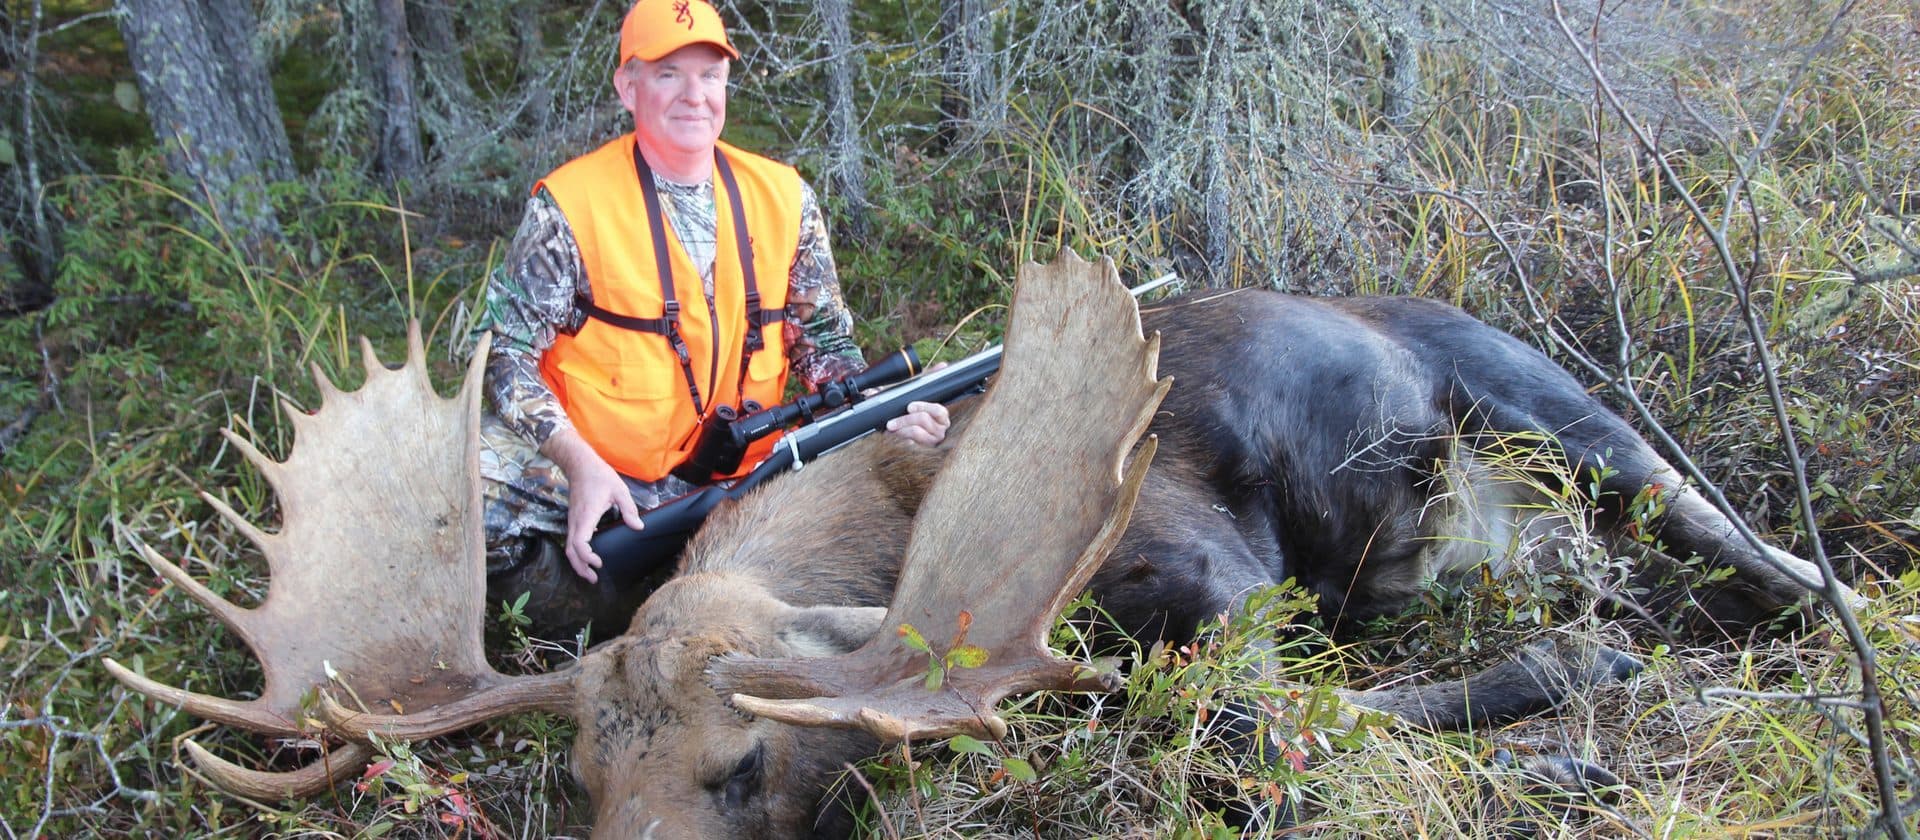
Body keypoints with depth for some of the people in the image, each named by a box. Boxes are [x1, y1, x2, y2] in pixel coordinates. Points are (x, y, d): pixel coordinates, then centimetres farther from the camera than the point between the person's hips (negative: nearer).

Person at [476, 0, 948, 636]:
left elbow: (822, 344, 12)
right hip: (595, 471, -4)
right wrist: (580, 463, -21)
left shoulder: (783, 198, 5)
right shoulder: (569, 203, -6)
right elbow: (506, 351, -7)